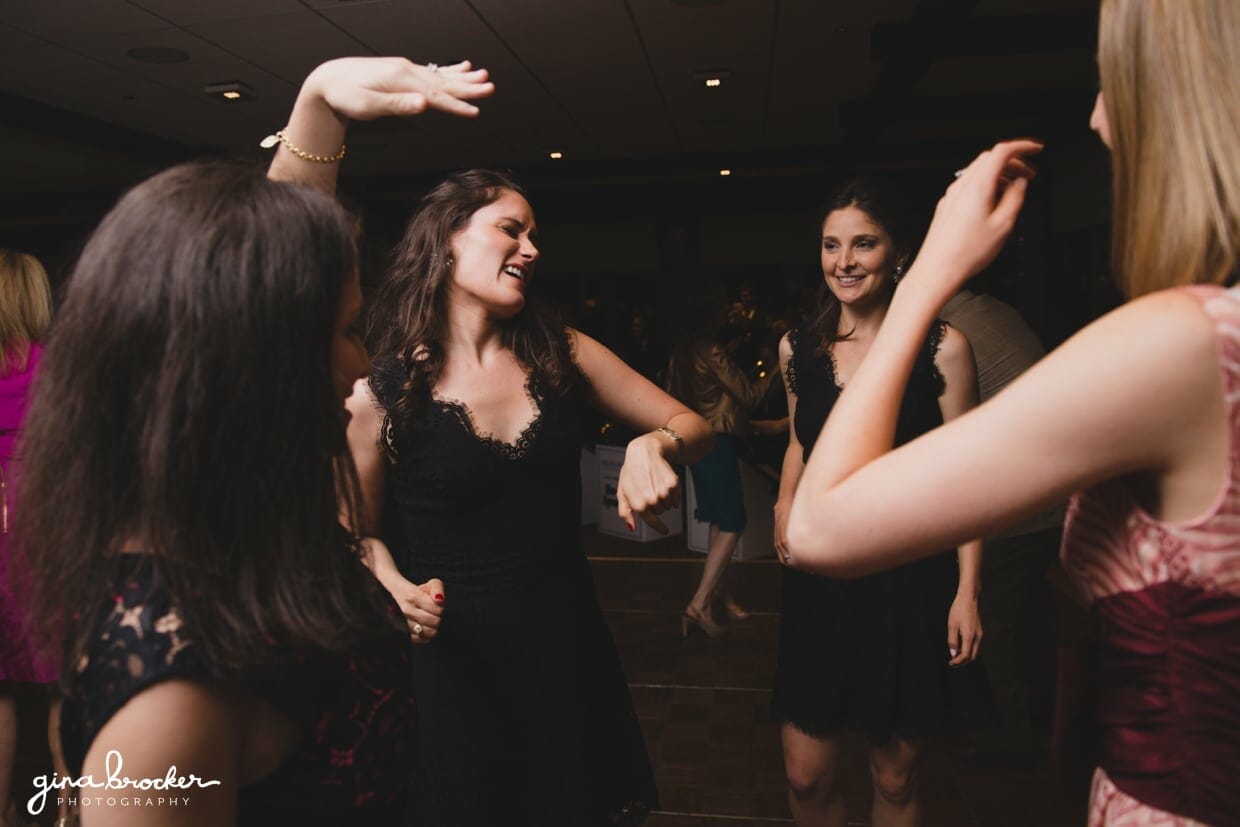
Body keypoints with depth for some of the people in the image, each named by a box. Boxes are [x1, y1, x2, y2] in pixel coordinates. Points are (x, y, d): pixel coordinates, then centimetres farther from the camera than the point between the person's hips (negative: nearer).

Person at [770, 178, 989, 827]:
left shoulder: (942, 348, -8)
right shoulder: (797, 348, 3)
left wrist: (967, 590, -9)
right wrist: (784, 505, 2)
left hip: (911, 579, -2)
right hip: (820, 578, 3)